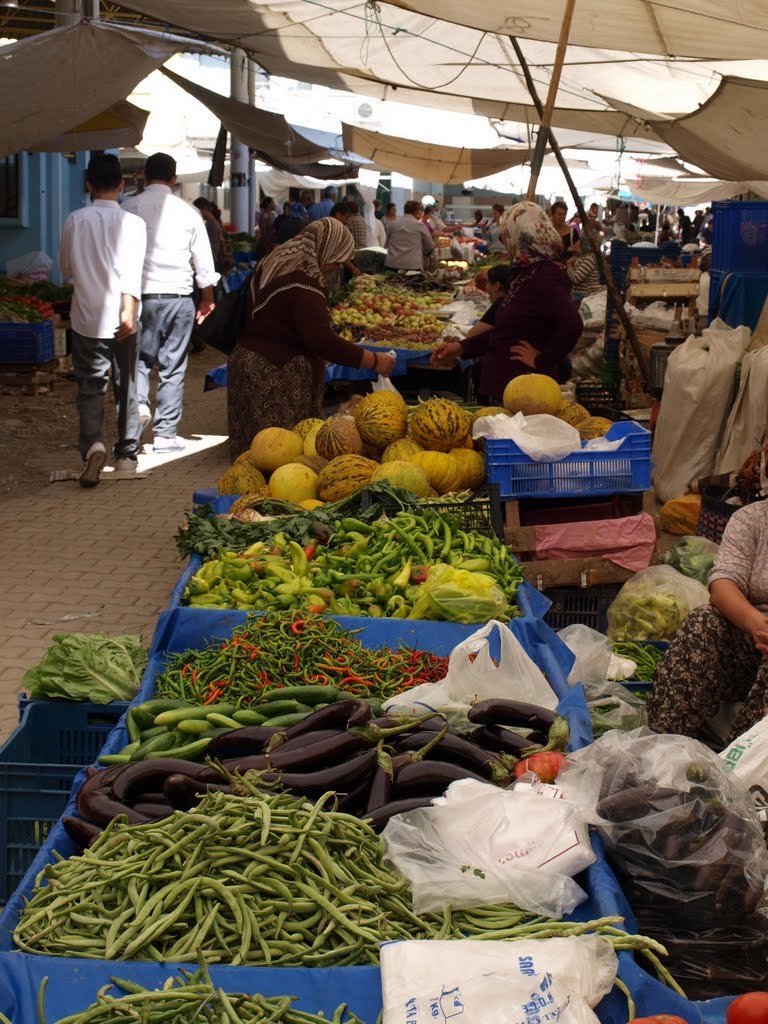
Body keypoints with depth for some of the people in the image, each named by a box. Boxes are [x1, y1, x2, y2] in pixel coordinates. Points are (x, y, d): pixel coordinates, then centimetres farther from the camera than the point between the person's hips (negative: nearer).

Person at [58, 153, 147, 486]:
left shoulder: (75, 221, -1)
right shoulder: (132, 223, -6)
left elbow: (65, 268, 11)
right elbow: (132, 271, -16)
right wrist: (128, 312, -21)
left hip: (86, 318, 0)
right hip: (121, 319, 0)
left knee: (90, 388, 2)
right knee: (127, 387, 13)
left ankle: (92, 443, -23)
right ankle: (126, 454, 20)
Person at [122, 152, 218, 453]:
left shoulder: (129, 208, -1)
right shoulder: (187, 212, 3)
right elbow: (204, 260, 8)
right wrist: (207, 298, 21)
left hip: (140, 293, -1)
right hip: (178, 295, 1)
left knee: (139, 357, 14)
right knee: (173, 366, 7)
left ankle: (138, 402, -14)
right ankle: (166, 434, 9)